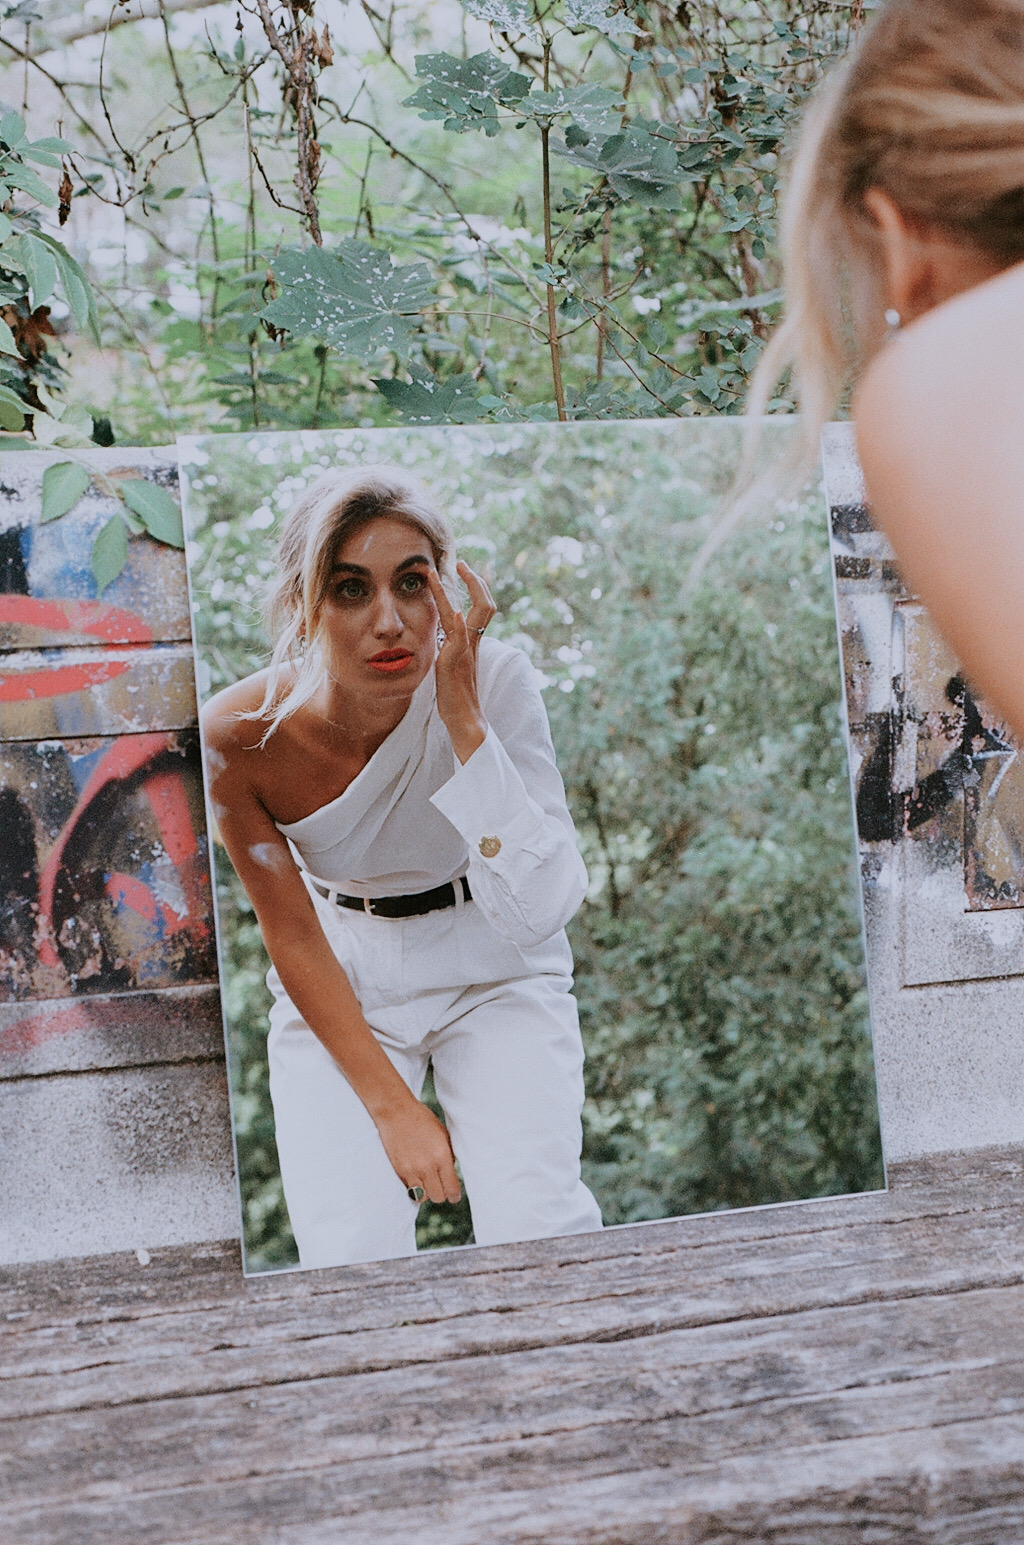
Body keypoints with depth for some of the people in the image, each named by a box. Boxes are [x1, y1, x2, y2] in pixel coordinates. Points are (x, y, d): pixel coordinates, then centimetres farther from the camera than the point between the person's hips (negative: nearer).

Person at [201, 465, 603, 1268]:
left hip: (493, 966, 0)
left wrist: (465, 721, -38)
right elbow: (293, 938, -11)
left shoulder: (495, 679, -25)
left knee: (540, 1235, -18)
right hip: (341, 981, 0)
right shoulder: (240, 735, -23)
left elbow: (539, 913, -32)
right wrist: (391, 1105, -14)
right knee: (351, 1262, -16)